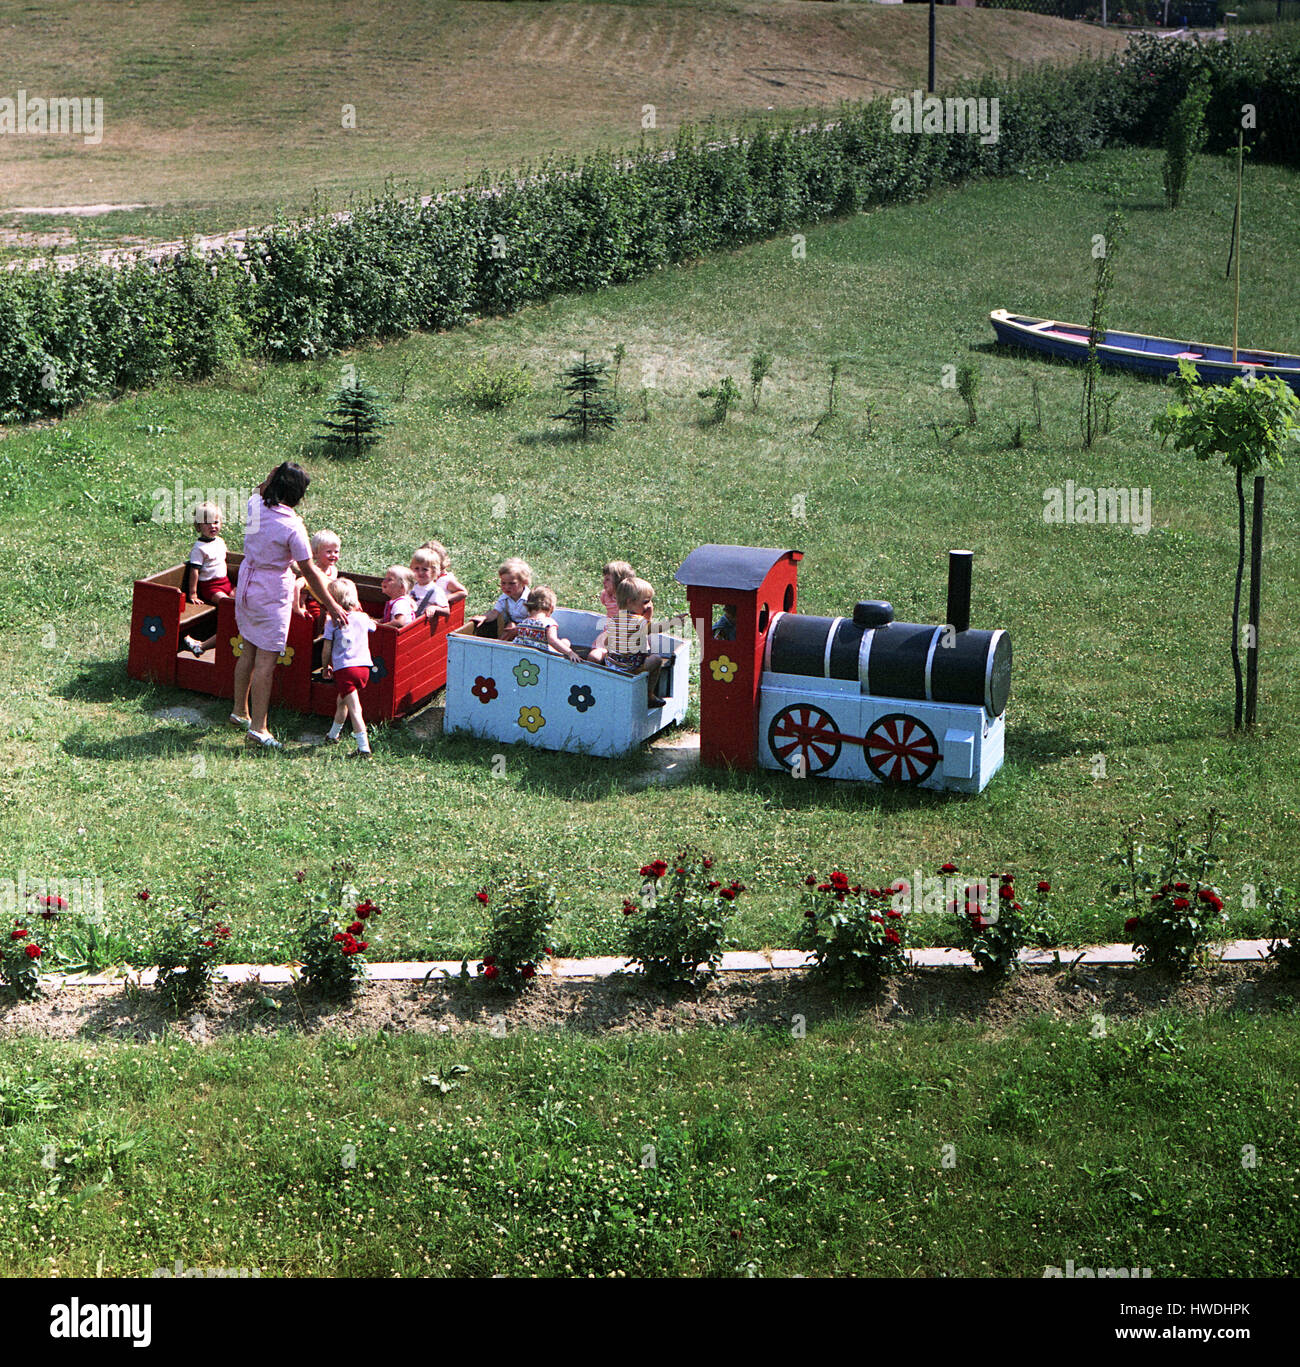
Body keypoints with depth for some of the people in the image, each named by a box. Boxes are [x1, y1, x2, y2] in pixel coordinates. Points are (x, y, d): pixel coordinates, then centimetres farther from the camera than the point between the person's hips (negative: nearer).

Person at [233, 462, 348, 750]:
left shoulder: (255, 505, -4)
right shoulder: (292, 526, -21)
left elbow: (260, 491, 25)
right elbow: (309, 572, -15)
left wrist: (272, 478, 4)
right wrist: (332, 606, -7)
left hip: (247, 585, 7)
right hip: (272, 595, -7)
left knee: (248, 652, 20)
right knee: (266, 661, -4)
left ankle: (240, 711, 33)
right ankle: (257, 728, -4)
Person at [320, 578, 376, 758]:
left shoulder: (333, 622, -4)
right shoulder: (363, 618, 8)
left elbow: (326, 650, 0)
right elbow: (374, 626, 31)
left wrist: (325, 667, 15)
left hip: (344, 669, -5)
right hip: (364, 667, 5)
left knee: (354, 709, -9)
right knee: (342, 702, 26)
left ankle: (364, 747, -18)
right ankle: (333, 735, 42)